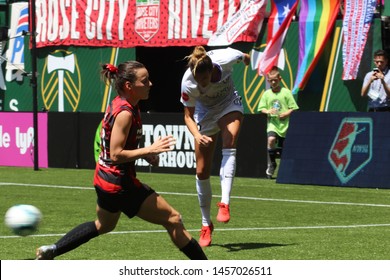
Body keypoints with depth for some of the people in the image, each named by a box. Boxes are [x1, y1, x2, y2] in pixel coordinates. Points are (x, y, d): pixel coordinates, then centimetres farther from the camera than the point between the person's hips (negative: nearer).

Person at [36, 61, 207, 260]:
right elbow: (116, 154, -25)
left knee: (104, 225, 32)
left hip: (105, 177, 10)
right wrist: (150, 150, -26)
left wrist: (144, 154, 7)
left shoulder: (119, 104, 6)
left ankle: (50, 251, 35)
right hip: (120, 183, -10)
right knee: (173, 219, -4)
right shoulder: (124, 113, -22)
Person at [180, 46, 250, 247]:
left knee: (229, 146, -32)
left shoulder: (224, 59, -33)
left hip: (229, 105, 0)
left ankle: (225, 204, -38)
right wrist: (197, 135, -38)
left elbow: (244, 57, -8)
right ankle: (206, 225, 15)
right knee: (202, 172, -1)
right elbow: (188, 116, -19)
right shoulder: (188, 84, -33)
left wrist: (246, 59, 16)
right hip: (205, 114, 0)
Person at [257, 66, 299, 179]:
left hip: (285, 123, 0)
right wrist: (268, 111, -15)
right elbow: (261, 108, 6)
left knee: (284, 145, 5)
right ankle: (271, 164, -12)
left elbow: (293, 108, 1)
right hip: (272, 123, 0)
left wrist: (286, 113, -16)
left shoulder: (286, 92, 1)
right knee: (271, 139, -27)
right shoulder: (267, 94, 7)